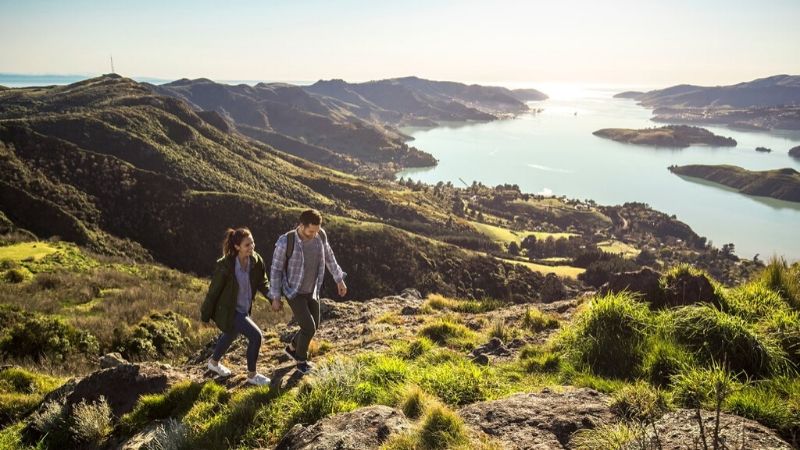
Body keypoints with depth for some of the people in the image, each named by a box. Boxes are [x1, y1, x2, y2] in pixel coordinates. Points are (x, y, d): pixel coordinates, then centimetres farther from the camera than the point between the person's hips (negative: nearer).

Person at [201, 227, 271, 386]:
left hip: (244, 309, 7)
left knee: (230, 335, 29)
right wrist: (205, 315, -9)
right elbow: (214, 291, -18)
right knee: (255, 335, -14)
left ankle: (214, 362, 58)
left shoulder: (256, 260, -14)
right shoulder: (225, 265, -29)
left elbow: (262, 282, 1)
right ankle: (252, 375, 8)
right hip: (228, 311, -7)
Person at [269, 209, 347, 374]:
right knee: (309, 328, -7)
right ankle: (301, 359, 23)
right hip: (293, 292, -6)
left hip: (311, 290, 6)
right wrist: (275, 298, -10)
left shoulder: (320, 235, -15)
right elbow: (276, 269, -16)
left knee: (314, 326, 16)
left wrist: (340, 280, 9)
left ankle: (292, 348, 44)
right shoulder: (285, 242, -30)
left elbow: (328, 256, 3)